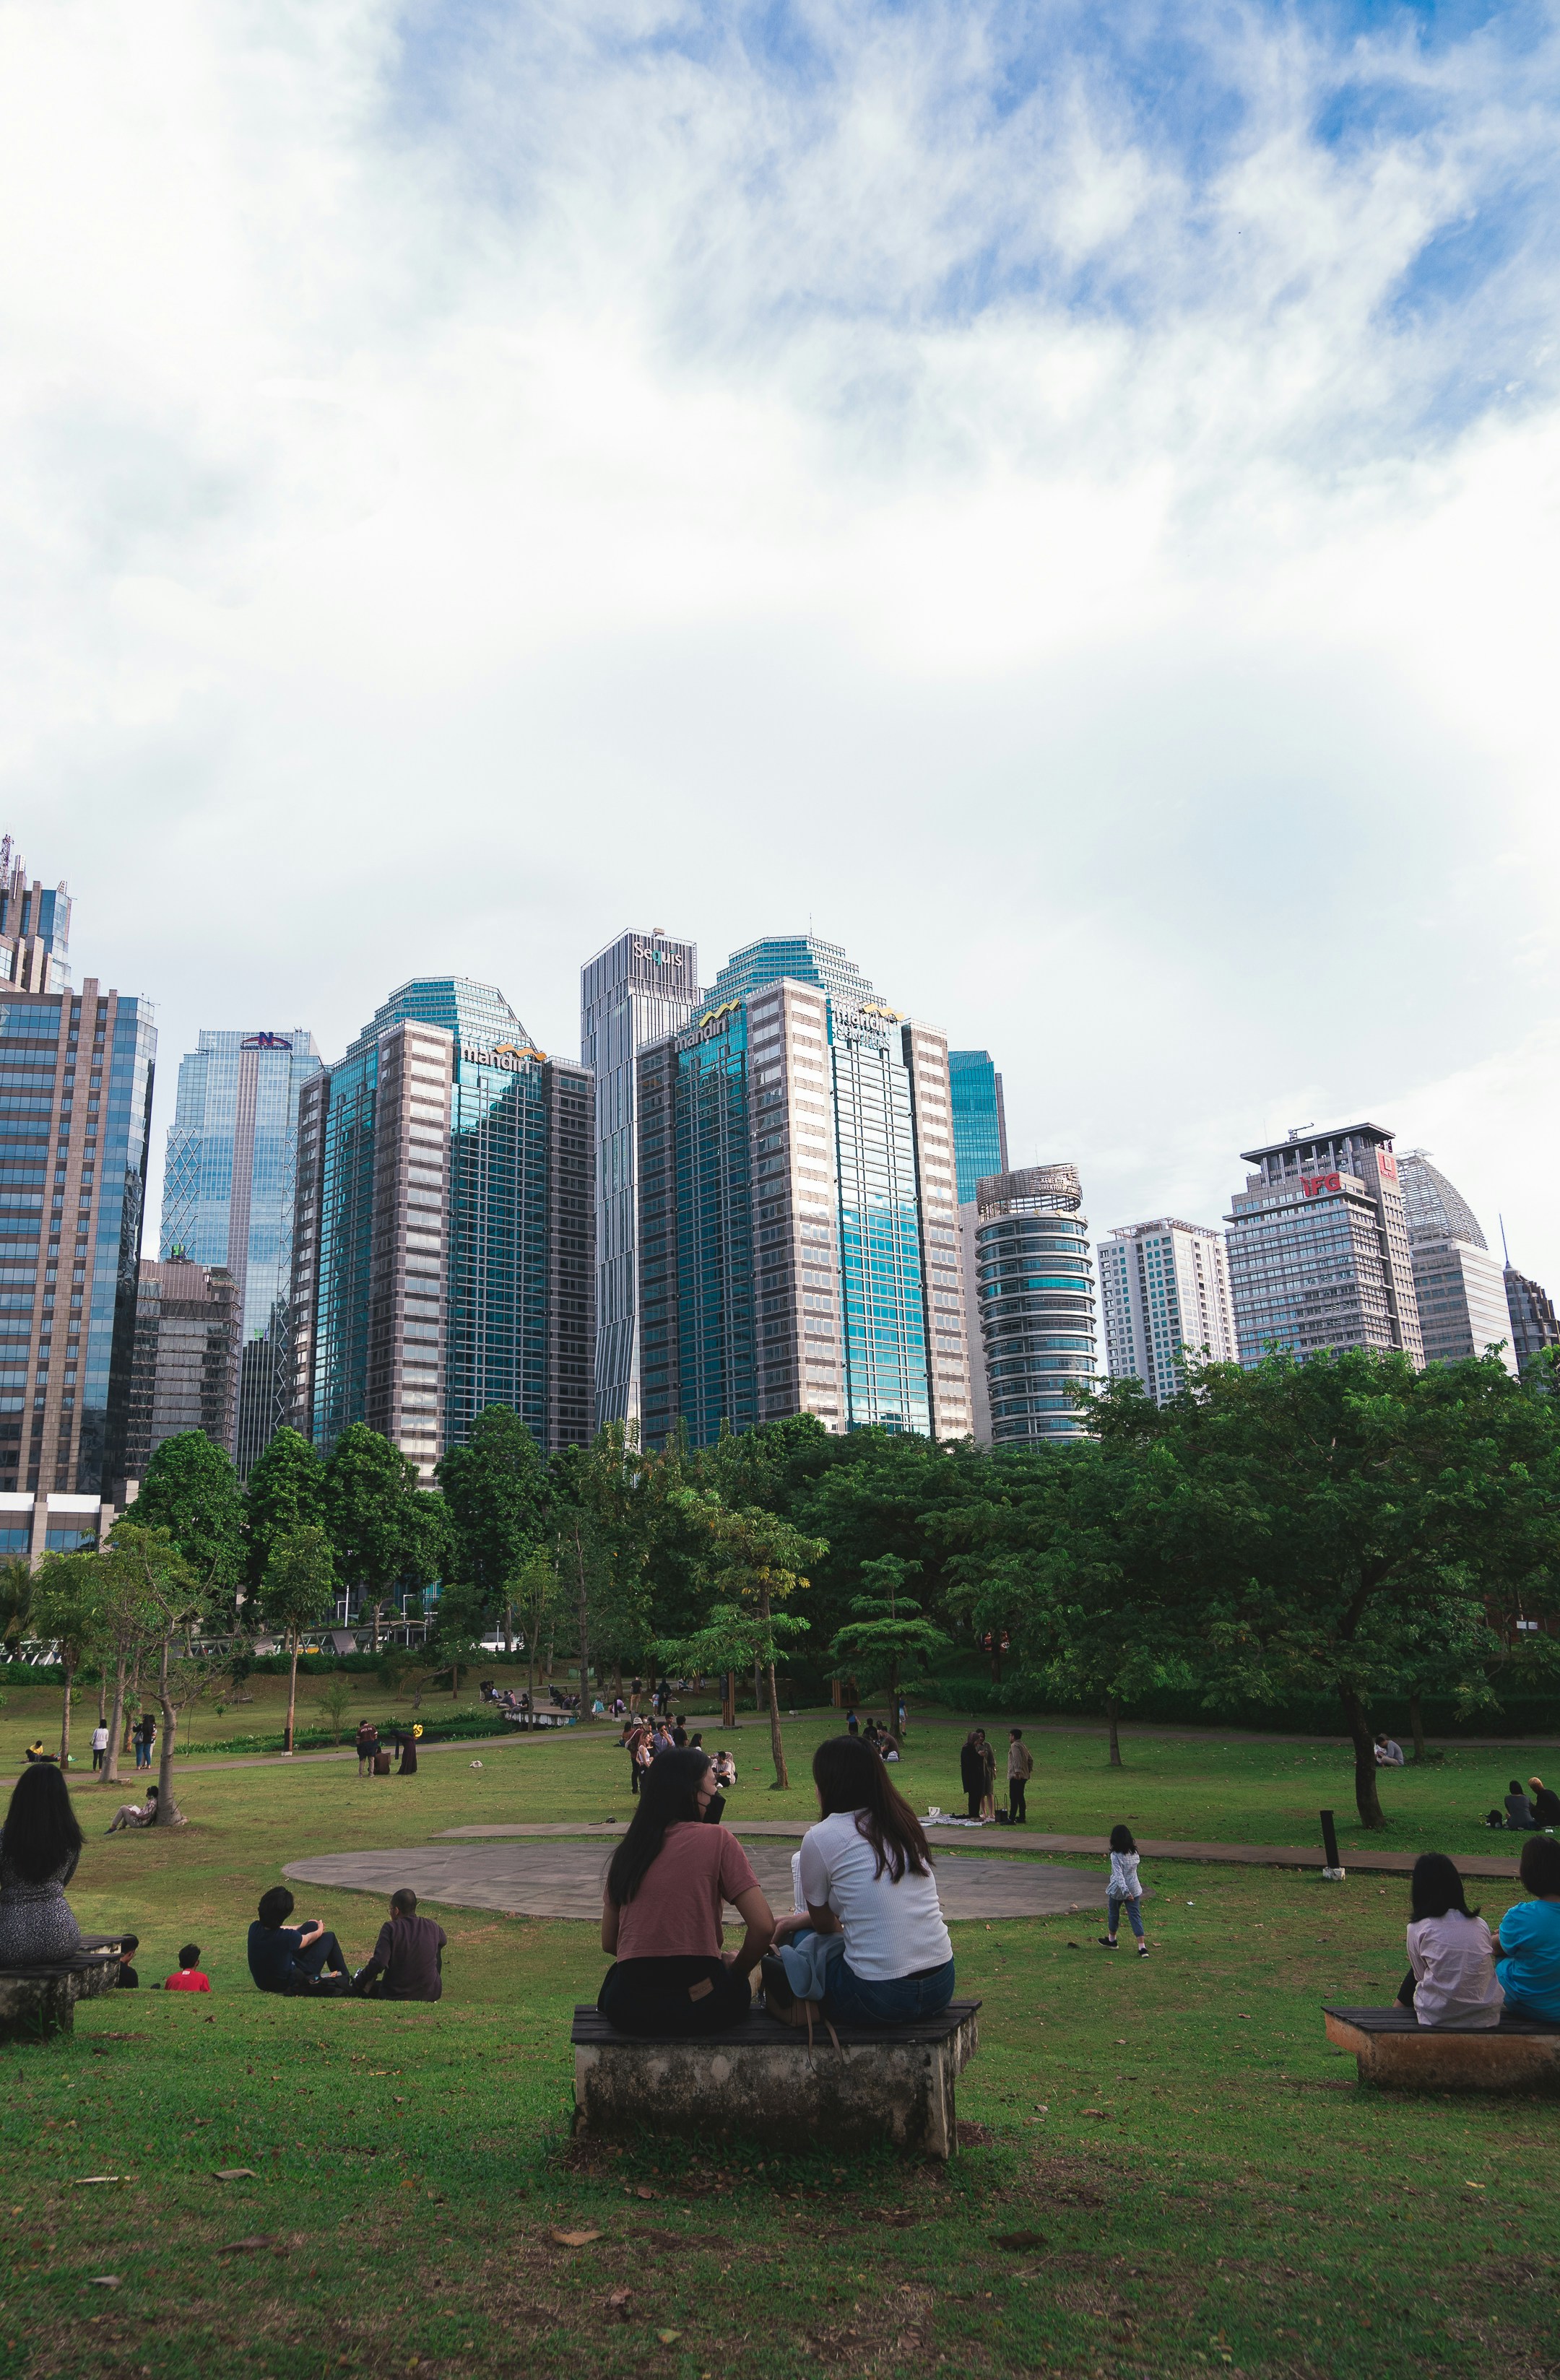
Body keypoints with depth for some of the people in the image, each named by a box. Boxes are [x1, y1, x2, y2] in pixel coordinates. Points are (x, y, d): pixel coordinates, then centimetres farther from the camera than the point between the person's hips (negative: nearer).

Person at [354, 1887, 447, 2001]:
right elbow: (443, 1940, 23)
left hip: (395, 1996, 0)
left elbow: (379, 1963, -25)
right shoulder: (431, 1926, -1)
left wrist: (359, 1982, -9)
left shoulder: (390, 1928, -15)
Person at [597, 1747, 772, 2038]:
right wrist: (736, 1971, 8)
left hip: (626, 2006, 2)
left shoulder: (627, 1849, 9)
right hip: (700, 2002, -2)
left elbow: (608, 1943, 13)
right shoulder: (716, 1839, -3)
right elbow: (763, 1926, -8)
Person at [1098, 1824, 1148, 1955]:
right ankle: (1142, 1947, -7)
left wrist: (1124, 1890, -36)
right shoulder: (1134, 1853, -3)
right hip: (1134, 1889, 4)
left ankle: (1112, 1940, 37)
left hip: (1117, 1890, -4)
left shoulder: (1115, 1856, -21)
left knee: (1113, 1914, 18)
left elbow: (1119, 1875, -30)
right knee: (1136, 1917, 4)